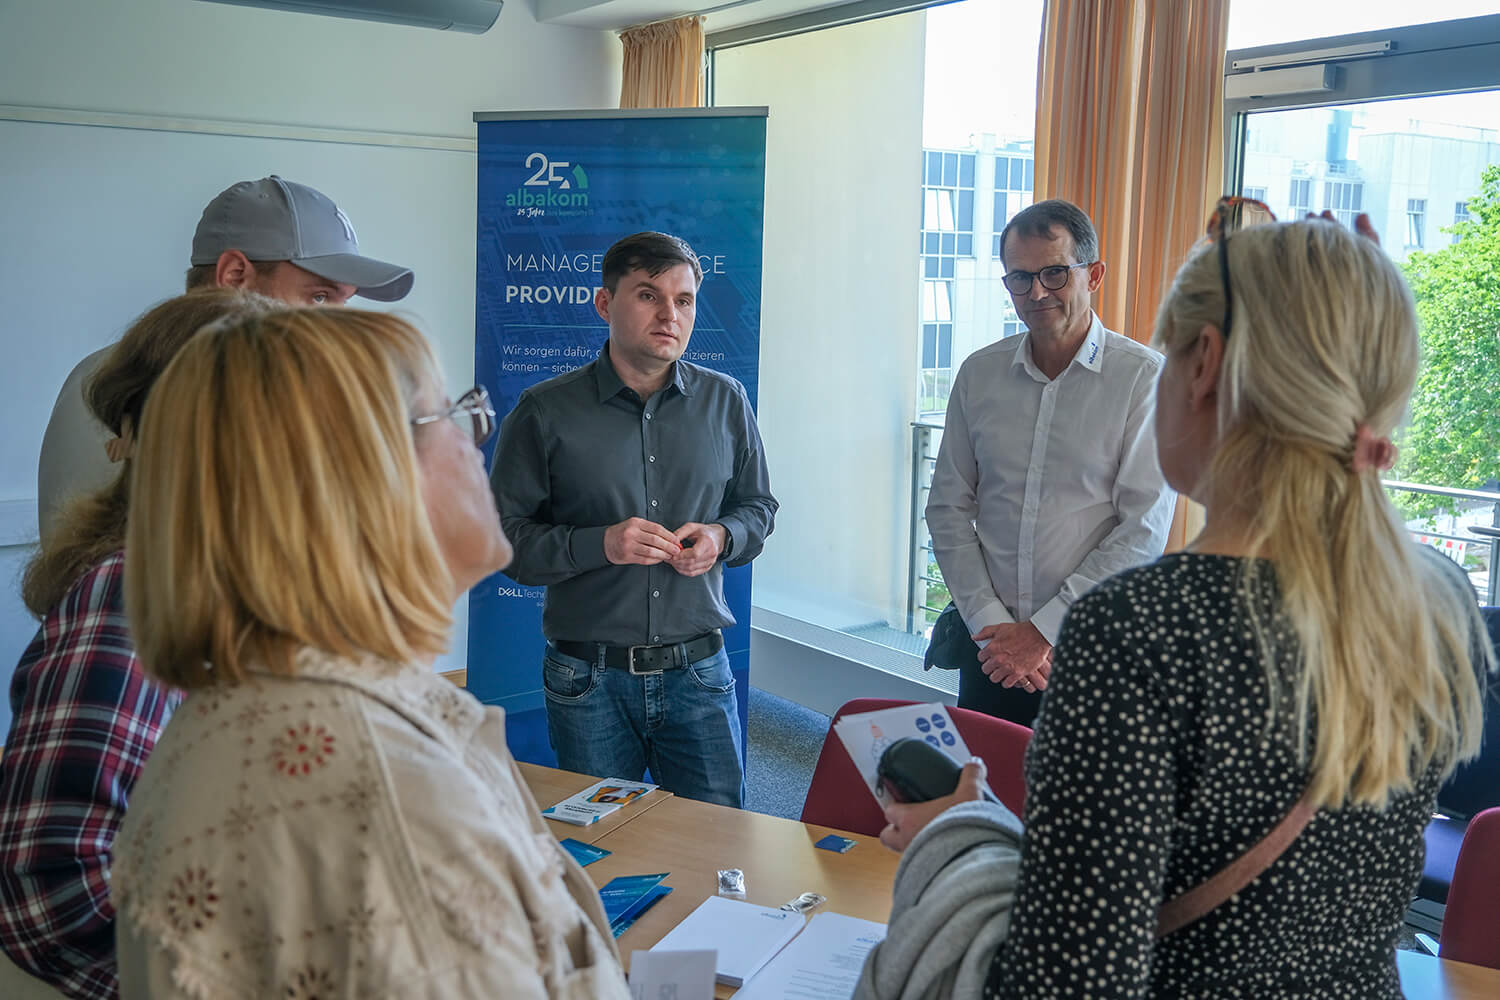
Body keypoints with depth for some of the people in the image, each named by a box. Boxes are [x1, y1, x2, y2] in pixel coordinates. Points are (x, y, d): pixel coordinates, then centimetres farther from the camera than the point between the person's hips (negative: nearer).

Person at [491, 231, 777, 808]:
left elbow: (757, 506, 16)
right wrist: (598, 544, -20)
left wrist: (722, 537, -6)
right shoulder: (546, 412, -4)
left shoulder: (725, 402, 6)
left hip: (699, 672, 2)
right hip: (588, 682, -2)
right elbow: (503, 537, -6)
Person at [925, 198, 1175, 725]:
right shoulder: (980, 373, 5)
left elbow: (1144, 530, -11)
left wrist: (1044, 630, -12)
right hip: (993, 647, 3)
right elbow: (949, 509, 5)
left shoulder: (1145, 376, -8)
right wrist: (990, 623, -5)